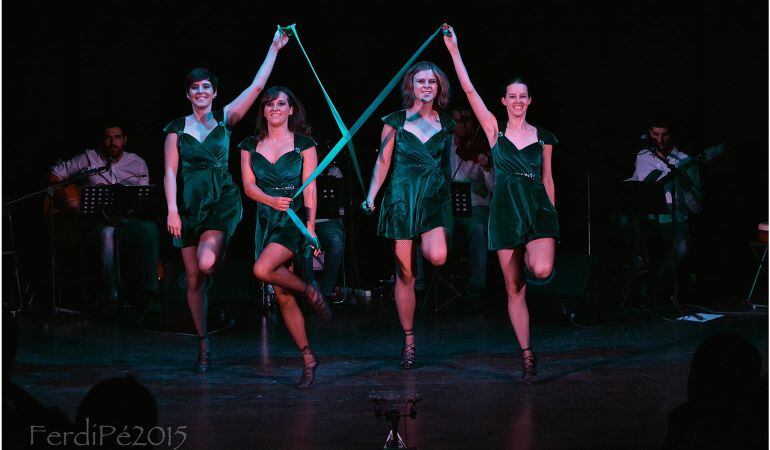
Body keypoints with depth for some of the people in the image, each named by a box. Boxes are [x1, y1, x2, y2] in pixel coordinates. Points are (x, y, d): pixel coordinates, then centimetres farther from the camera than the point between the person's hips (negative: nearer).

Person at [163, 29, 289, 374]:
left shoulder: (225, 119, 4)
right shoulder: (176, 128, 5)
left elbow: (257, 86, -1)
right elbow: (170, 171, 0)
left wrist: (274, 49, -2)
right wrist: (172, 210, -11)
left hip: (221, 202, -2)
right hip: (189, 204, 2)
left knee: (206, 263, -29)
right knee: (194, 279, 3)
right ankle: (203, 347, 14)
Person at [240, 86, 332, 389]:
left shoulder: (304, 145, 1)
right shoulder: (250, 146, 9)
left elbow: (310, 188, -4)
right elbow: (249, 186, 2)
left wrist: (311, 226, -13)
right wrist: (272, 200, -18)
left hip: (294, 220, -4)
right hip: (266, 221, 4)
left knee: (262, 269, -29)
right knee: (282, 296, 2)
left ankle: (310, 291, -2)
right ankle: (307, 359, 10)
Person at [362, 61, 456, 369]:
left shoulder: (446, 124, 10)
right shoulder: (396, 121, 4)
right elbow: (383, 161, 3)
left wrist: (448, 198, 19)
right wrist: (371, 196, -8)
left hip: (435, 199, 1)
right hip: (402, 198, -1)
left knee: (437, 257, -28)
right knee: (405, 274, 0)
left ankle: (428, 244, 12)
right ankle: (409, 341, 10)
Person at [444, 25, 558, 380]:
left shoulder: (543, 136, 8)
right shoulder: (494, 129, 4)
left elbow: (547, 178, 14)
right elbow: (469, 89, -2)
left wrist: (552, 215, 12)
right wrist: (453, 50, -6)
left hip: (538, 207, 0)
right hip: (505, 209, 0)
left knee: (541, 270, -26)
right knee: (514, 288, 1)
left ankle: (531, 258, 12)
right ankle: (526, 354, 9)